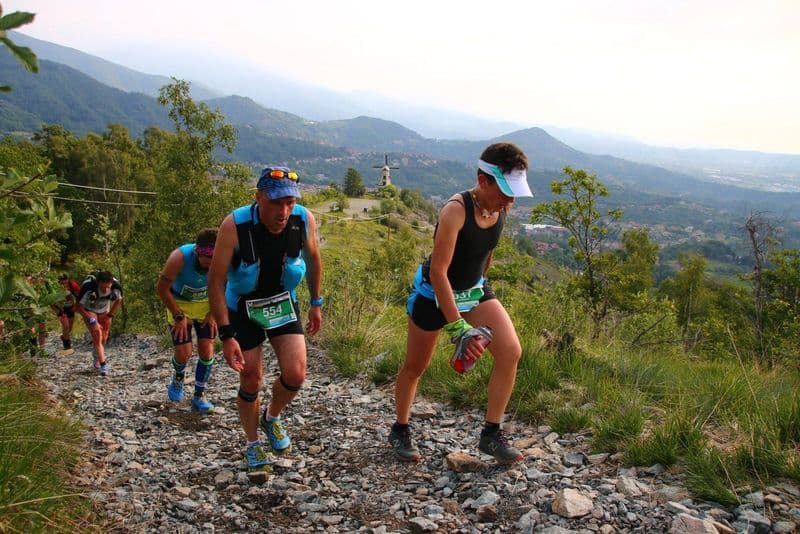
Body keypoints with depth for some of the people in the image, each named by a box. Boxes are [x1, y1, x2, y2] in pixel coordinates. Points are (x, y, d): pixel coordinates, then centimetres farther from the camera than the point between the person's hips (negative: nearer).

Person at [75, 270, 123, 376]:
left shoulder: (116, 287, -30)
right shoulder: (88, 287, -38)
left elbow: (118, 300, -5)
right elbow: (78, 307, -23)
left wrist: (110, 315, -5)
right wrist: (90, 319, -28)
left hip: (104, 310, 4)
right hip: (89, 310, -3)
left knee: (104, 337, 9)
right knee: (97, 334, -18)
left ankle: (96, 358, 37)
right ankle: (103, 364, -15)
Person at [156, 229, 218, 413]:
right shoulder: (179, 258, -34)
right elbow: (162, 288, -19)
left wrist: (213, 314, -8)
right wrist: (179, 316, -16)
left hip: (206, 305, 2)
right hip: (179, 304, -2)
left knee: (207, 351, -6)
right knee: (183, 353, -8)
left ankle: (199, 397, 11)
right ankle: (178, 379, 27)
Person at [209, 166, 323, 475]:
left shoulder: (304, 219, -20)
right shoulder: (234, 226, -29)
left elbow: (313, 258, 2)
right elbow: (216, 282, -22)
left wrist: (316, 304, 7)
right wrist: (226, 335, -24)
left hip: (283, 305, 2)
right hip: (243, 309, -2)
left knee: (295, 375, -10)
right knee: (251, 382, 3)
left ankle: (272, 418, 24)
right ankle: (252, 445, 29)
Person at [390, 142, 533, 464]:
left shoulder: (501, 207, -10)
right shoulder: (456, 210, -30)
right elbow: (437, 272, -30)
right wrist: (458, 327, -31)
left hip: (474, 290, 6)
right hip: (434, 293, -5)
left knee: (511, 351, -12)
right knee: (415, 367, 10)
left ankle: (491, 435, 2)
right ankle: (400, 430, 34)